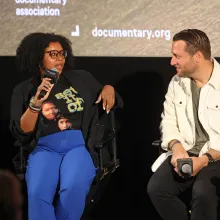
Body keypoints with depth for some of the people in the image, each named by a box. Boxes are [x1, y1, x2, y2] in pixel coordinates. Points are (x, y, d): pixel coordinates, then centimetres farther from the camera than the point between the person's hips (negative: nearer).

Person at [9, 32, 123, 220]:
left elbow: (110, 104, 25)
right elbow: (21, 133, -1)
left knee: (73, 188, -33)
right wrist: (36, 103, -14)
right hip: (44, 149, 0)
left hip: (79, 147, 0)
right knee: (38, 194, -32)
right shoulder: (24, 90, 10)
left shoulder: (81, 79, 13)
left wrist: (109, 89, 3)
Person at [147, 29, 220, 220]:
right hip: (185, 153, 5)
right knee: (156, 188, -19)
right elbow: (168, 121, 9)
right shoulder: (177, 82, 10)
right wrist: (177, 148, -12)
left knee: (202, 193, -33)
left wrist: (205, 160, -24)